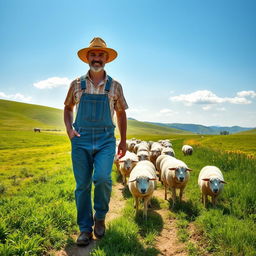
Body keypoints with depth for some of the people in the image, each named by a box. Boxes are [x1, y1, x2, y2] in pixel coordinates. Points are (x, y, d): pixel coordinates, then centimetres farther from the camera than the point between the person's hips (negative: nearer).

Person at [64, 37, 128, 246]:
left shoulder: (115, 86, 5)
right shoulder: (77, 84, 6)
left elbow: (121, 113, 13)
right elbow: (68, 107, 19)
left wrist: (123, 141, 12)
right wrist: (69, 129, 2)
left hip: (106, 140, -1)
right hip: (81, 140, 1)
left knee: (102, 177, -20)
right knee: (82, 185, 4)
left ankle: (100, 217, 9)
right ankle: (85, 228, 19)